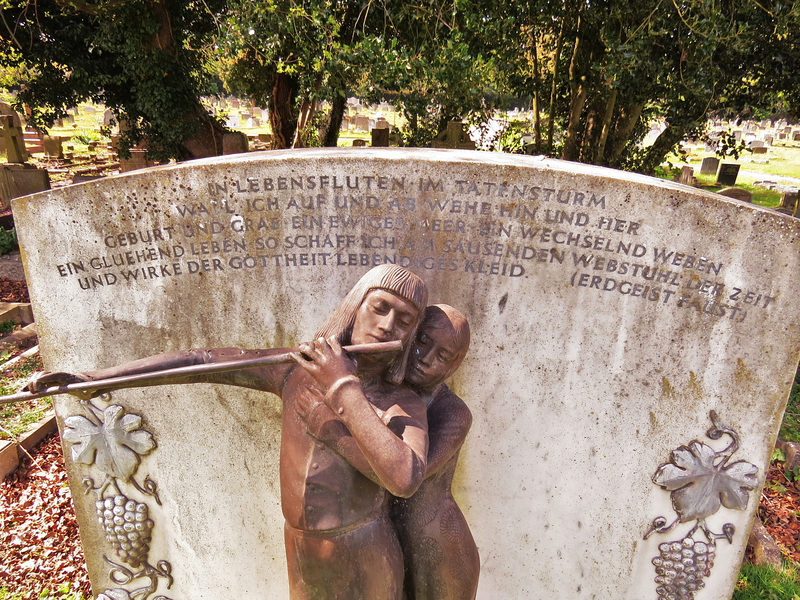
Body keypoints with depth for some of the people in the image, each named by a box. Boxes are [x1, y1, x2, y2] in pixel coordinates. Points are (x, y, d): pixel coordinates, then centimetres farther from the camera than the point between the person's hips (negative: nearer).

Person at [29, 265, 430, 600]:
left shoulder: (405, 408, -16)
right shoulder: (300, 369, -6)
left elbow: (405, 479, -37)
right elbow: (201, 361, -3)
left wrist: (343, 389, -35)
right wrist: (95, 377, -3)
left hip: (361, 565, -4)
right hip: (302, 549, 4)